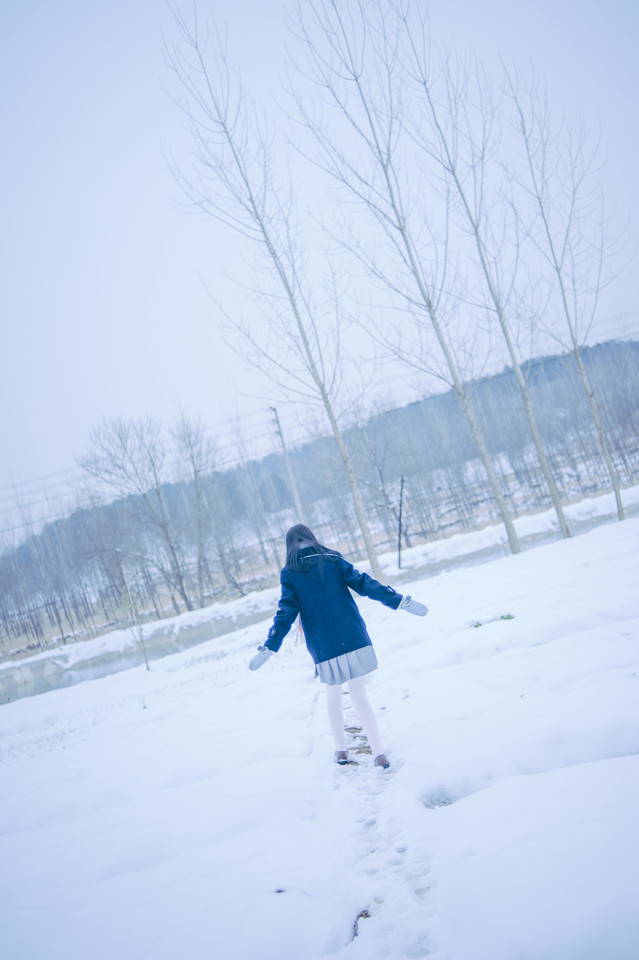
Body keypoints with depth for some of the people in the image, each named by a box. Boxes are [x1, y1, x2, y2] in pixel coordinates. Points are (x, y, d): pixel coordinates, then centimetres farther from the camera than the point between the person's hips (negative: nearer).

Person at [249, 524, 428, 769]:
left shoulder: (289, 573, 1)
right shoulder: (332, 560, 4)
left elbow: (286, 613, -4)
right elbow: (364, 584, -4)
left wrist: (269, 648, 1)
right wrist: (399, 601, -5)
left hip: (323, 645, 0)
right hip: (353, 637, 0)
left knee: (333, 693, 22)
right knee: (359, 695, 6)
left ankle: (340, 749, 26)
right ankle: (379, 752, -2)